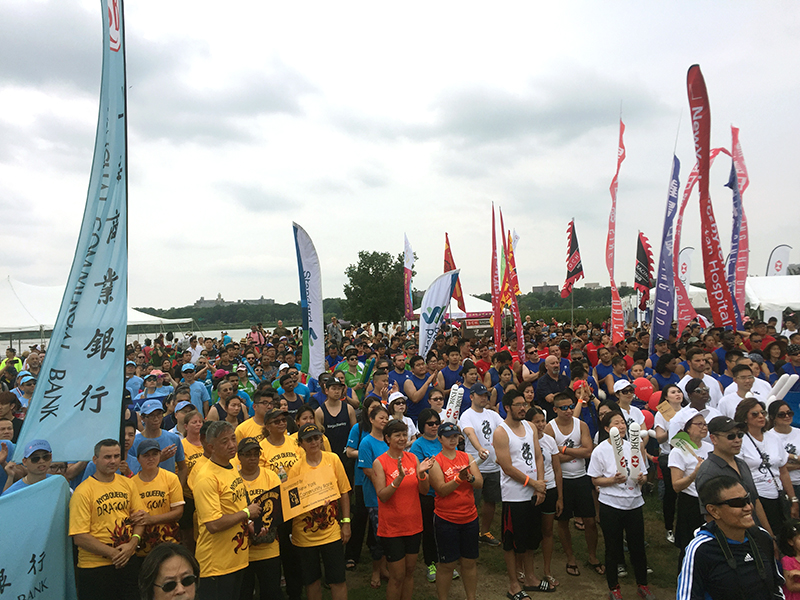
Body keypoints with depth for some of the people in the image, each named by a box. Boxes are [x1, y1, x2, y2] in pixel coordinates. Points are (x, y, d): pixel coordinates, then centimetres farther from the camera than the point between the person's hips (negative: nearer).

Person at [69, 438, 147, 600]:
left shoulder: (127, 483, 4)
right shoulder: (83, 492, -12)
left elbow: (140, 516, 8)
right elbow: (79, 538, -15)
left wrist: (133, 543, -9)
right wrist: (113, 553, -16)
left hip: (129, 562, 5)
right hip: (95, 567, -4)